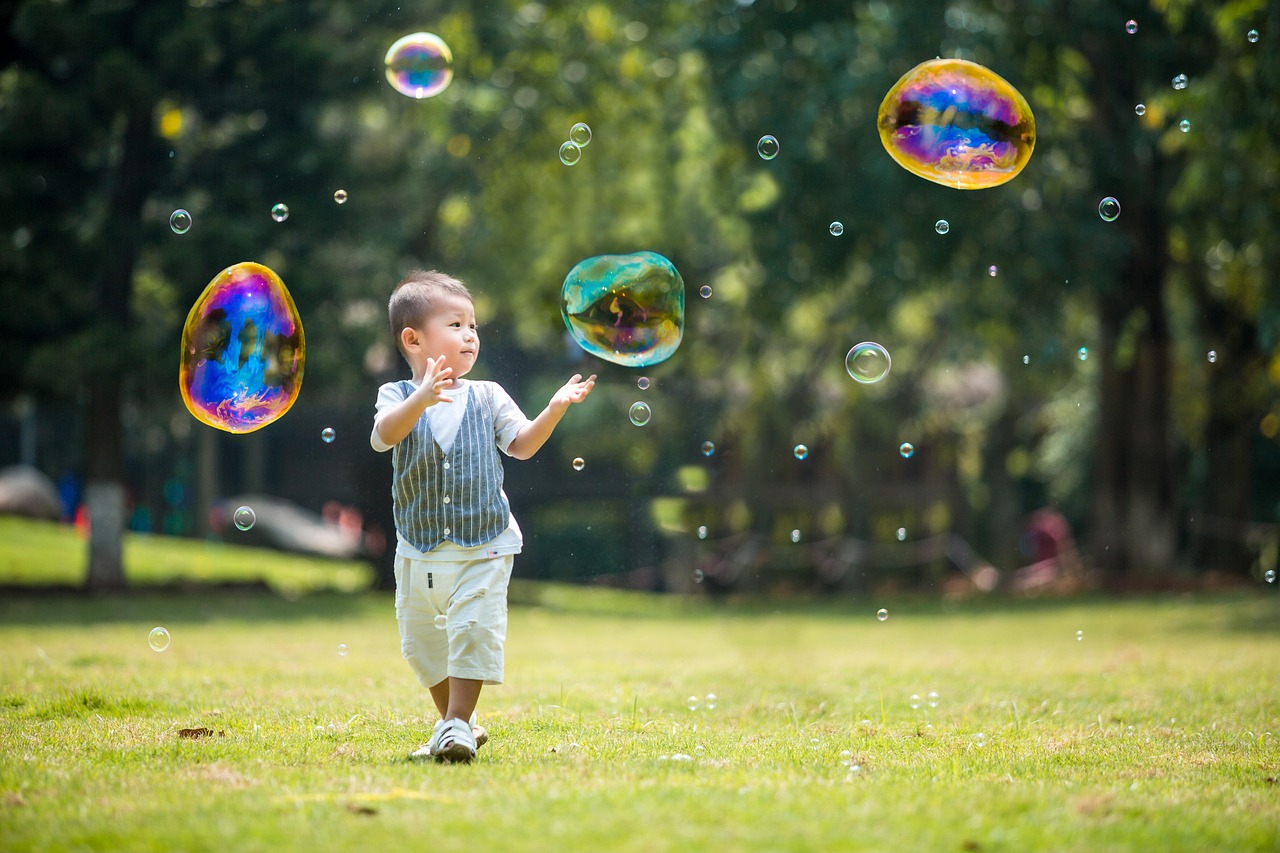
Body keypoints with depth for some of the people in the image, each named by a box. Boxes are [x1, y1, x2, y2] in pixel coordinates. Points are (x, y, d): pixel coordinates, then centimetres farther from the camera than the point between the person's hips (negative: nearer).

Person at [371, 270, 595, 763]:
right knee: (422, 642, 11)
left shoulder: (486, 398, 3)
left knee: (474, 630, -15)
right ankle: (458, 720, 28)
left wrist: (555, 408, -8)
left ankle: (457, 726, -7)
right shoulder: (398, 397, -4)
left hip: (484, 547, -1)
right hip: (419, 550, 1)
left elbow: (521, 444, 7)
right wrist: (421, 399, -41)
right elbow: (384, 436, -24)